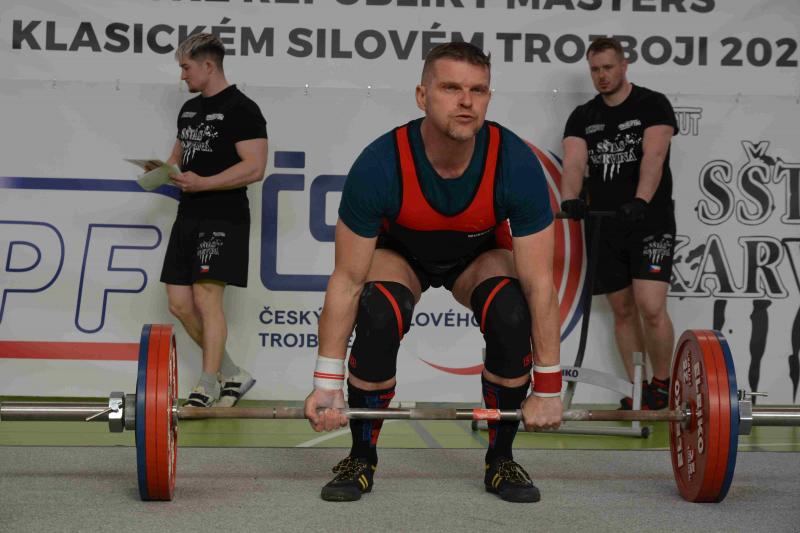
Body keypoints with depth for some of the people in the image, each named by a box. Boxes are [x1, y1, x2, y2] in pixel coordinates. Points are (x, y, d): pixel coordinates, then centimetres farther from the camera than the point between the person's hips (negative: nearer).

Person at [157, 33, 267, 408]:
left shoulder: (241, 109, -9)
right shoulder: (189, 109, 17)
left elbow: (255, 168, -17)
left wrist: (203, 183, -24)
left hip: (222, 218, -9)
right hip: (188, 217, 9)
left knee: (206, 296, -14)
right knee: (180, 304, 6)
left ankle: (207, 389, -5)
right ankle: (233, 375, 19)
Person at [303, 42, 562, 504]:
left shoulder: (517, 165, -34)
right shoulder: (379, 166, -35)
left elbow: (539, 283, -27)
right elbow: (348, 279, -27)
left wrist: (548, 387, -26)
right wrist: (327, 383, -26)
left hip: (479, 254, 1)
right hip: (401, 252, -1)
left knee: (512, 317, -30)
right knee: (377, 321, -32)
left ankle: (501, 459, -7)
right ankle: (362, 459, -8)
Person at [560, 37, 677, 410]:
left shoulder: (652, 105, -3)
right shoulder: (583, 117, 9)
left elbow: (653, 155, -19)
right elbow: (573, 161, -9)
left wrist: (640, 201, -36)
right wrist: (571, 199, -30)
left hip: (650, 223, -4)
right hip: (605, 226, 5)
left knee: (651, 308, -15)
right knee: (623, 310, 7)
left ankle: (662, 382, 5)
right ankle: (636, 389, 17)